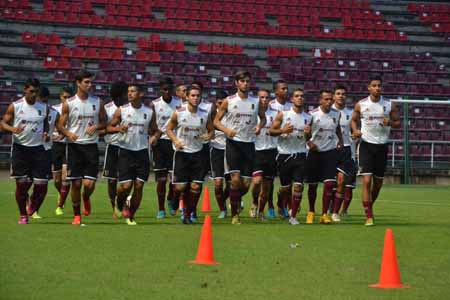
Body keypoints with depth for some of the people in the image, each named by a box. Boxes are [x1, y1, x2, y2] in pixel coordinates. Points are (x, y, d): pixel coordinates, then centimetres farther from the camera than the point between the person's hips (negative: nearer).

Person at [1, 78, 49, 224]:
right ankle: (23, 215, 16)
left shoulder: (43, 107, 7)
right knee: (22, 183, -1)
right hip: (20, 148, -2)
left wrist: (46, 133, 0)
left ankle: (33, 207, 25)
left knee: (41, 185, -5)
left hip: (38, 148, 2)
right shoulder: (15, 106, -1)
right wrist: (13, 129, -20)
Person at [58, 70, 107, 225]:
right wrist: (68, 133, -20)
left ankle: (86, 199, 26)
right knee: (76, 183, 0)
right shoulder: (69, 104, -1)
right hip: (74, 146, -1)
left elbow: (104, 122, 12)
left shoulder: (98, 102, 4)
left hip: (91, 146, 1)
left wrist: (96, 127, -10)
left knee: (89, 184, -9)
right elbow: (60, 125, 1)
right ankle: (76, 215, 15)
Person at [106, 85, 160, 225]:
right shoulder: (121, 110, -2)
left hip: (142, 152, 2)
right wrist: (119, 128, -18)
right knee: (125, 186, -8)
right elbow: (109, 128, 2)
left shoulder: (149, 112, 3)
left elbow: (155, 130, 13)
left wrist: (154, 136, -10)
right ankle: (120, 204, 25)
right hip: (125, 151, -2)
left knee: (139, 186, -2)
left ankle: (131, 216, 13)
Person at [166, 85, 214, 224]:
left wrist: (208, 136, -12)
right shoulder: (178, 113, -7)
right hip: (181, 152, -2)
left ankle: (188, 215, 10)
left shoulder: (205, 115, -1)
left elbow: (211, 130, 12)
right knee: (180, 187, -7)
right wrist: (175, 140, -13)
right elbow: (169, 128, 5)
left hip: (197, 153, 2)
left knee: (196, 186, -6)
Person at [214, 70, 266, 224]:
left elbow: (263, 118, 19)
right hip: (233, 143, -3)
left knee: (246, 183, 1)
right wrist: (226, 130, -16)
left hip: (249, 144, 3)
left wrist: (259, 126, -4)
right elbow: (216, 121, 3)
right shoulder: (229, 101, -1)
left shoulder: (256, 102, 6)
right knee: (236, 179, -15)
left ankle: (236, 199, 34)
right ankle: (234, 214, -5)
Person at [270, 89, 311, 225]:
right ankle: (281, 207, 36)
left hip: (300, 155, 2)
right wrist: (283, 130, -20)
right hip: (285, 154, -2)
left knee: (298, 186, -9)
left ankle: (293, 216, -1)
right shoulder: (283, 115, -2)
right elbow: (271, 131, -2)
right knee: (285, 187, 6)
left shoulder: (308, 118, 7)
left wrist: (308, 133, -6)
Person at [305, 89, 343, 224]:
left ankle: (324, 214, -4)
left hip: (330, 152, 2)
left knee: (329, 183, -11)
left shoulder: (336, 114, 2)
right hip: (314, 152, -2)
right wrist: (309, 143, -19)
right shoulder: (312, 114, -11)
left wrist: (340, 141, 7)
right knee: (312, 185, 7)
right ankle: (311, 211, 28)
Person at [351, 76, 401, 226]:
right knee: (367, 180, -14)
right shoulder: (360, 105, -2)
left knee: (378, 182, 10)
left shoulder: (389, 105, 0)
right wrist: (355, 130, -8)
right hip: (366, 145, -2)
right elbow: (354, 120, 13)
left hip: (382, 146, 2)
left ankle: (369, 206, 36)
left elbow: (398, 123, 6)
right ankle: (369, 216, -11)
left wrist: (390, 123, -16)